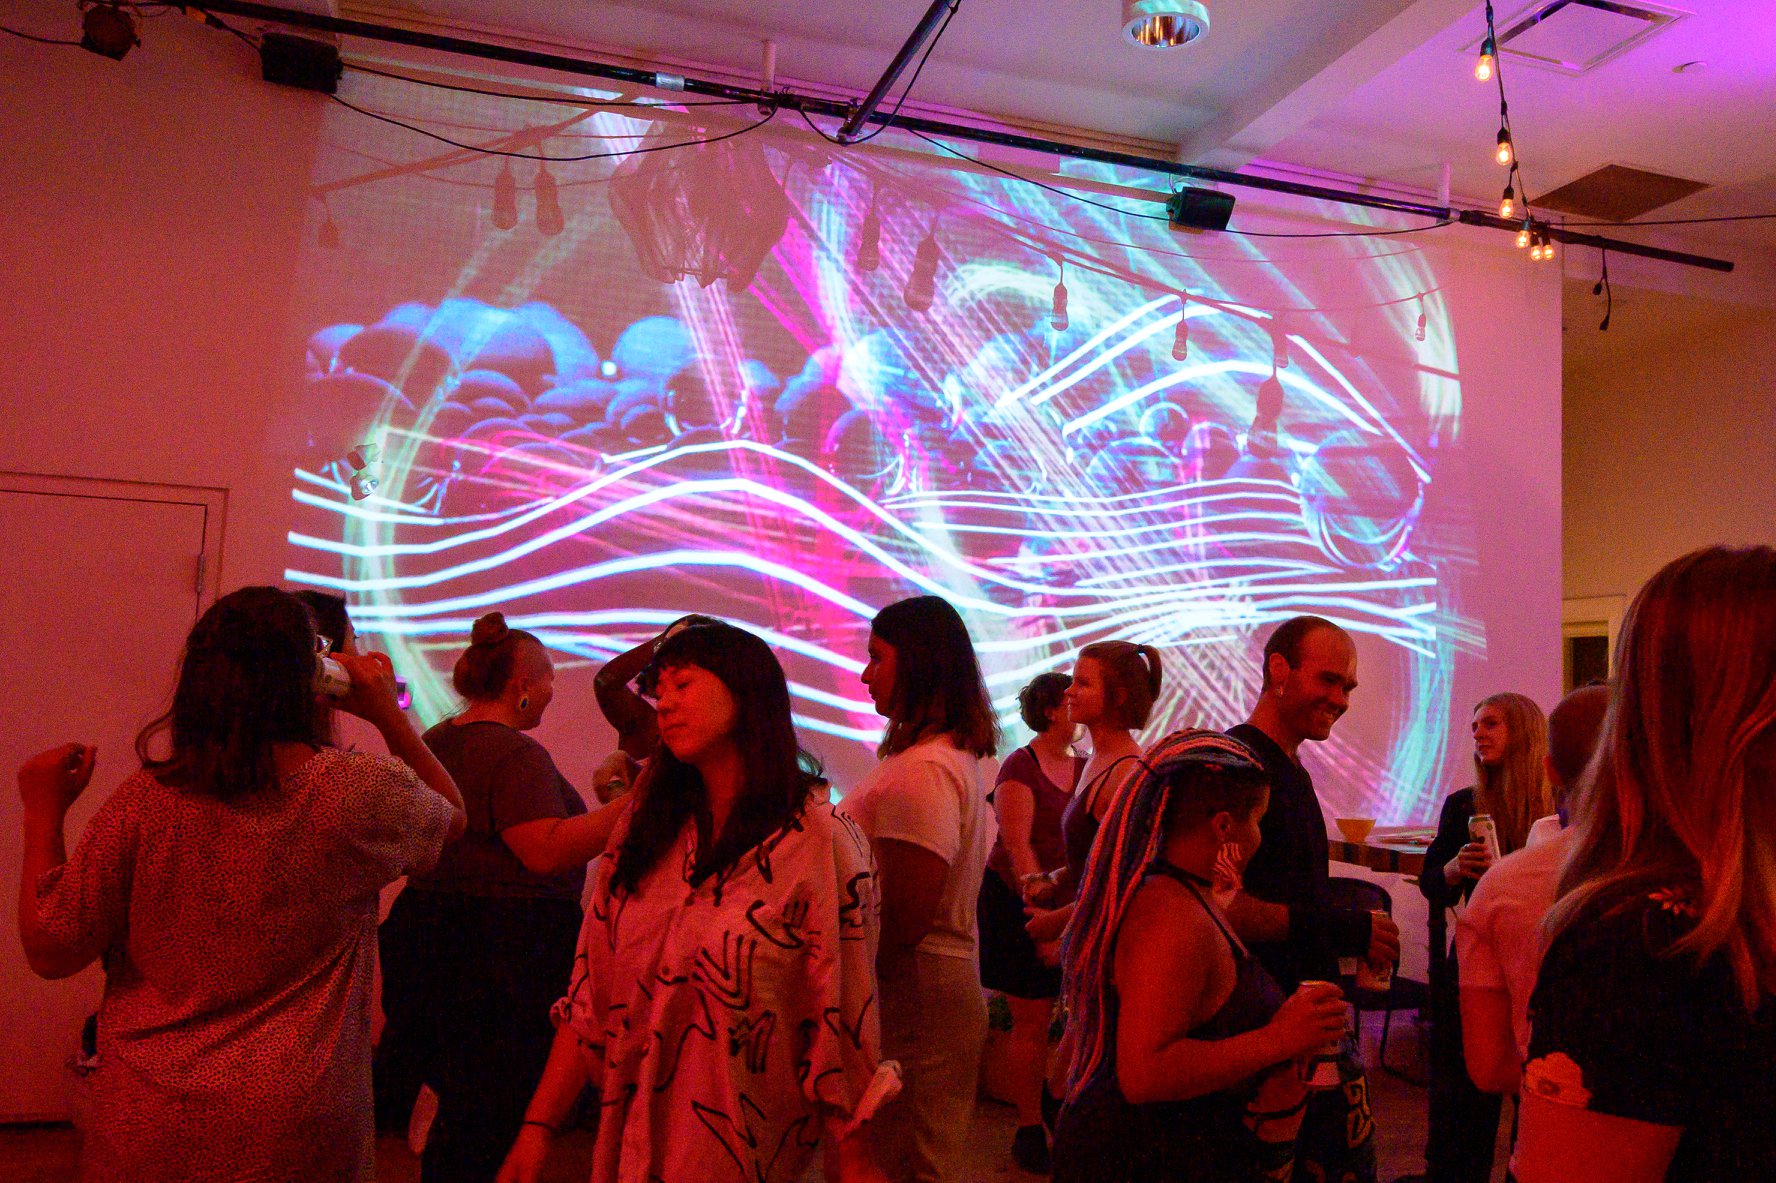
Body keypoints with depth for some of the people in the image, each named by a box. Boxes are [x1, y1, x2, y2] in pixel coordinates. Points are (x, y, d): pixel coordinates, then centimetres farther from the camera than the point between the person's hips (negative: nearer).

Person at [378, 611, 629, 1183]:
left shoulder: (435, 742, 13)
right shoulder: (516, 753, -17)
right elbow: (547, 851, -25)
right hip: (503, 953, -9)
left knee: (459, 1108, 19)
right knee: (493, 1120, 1)